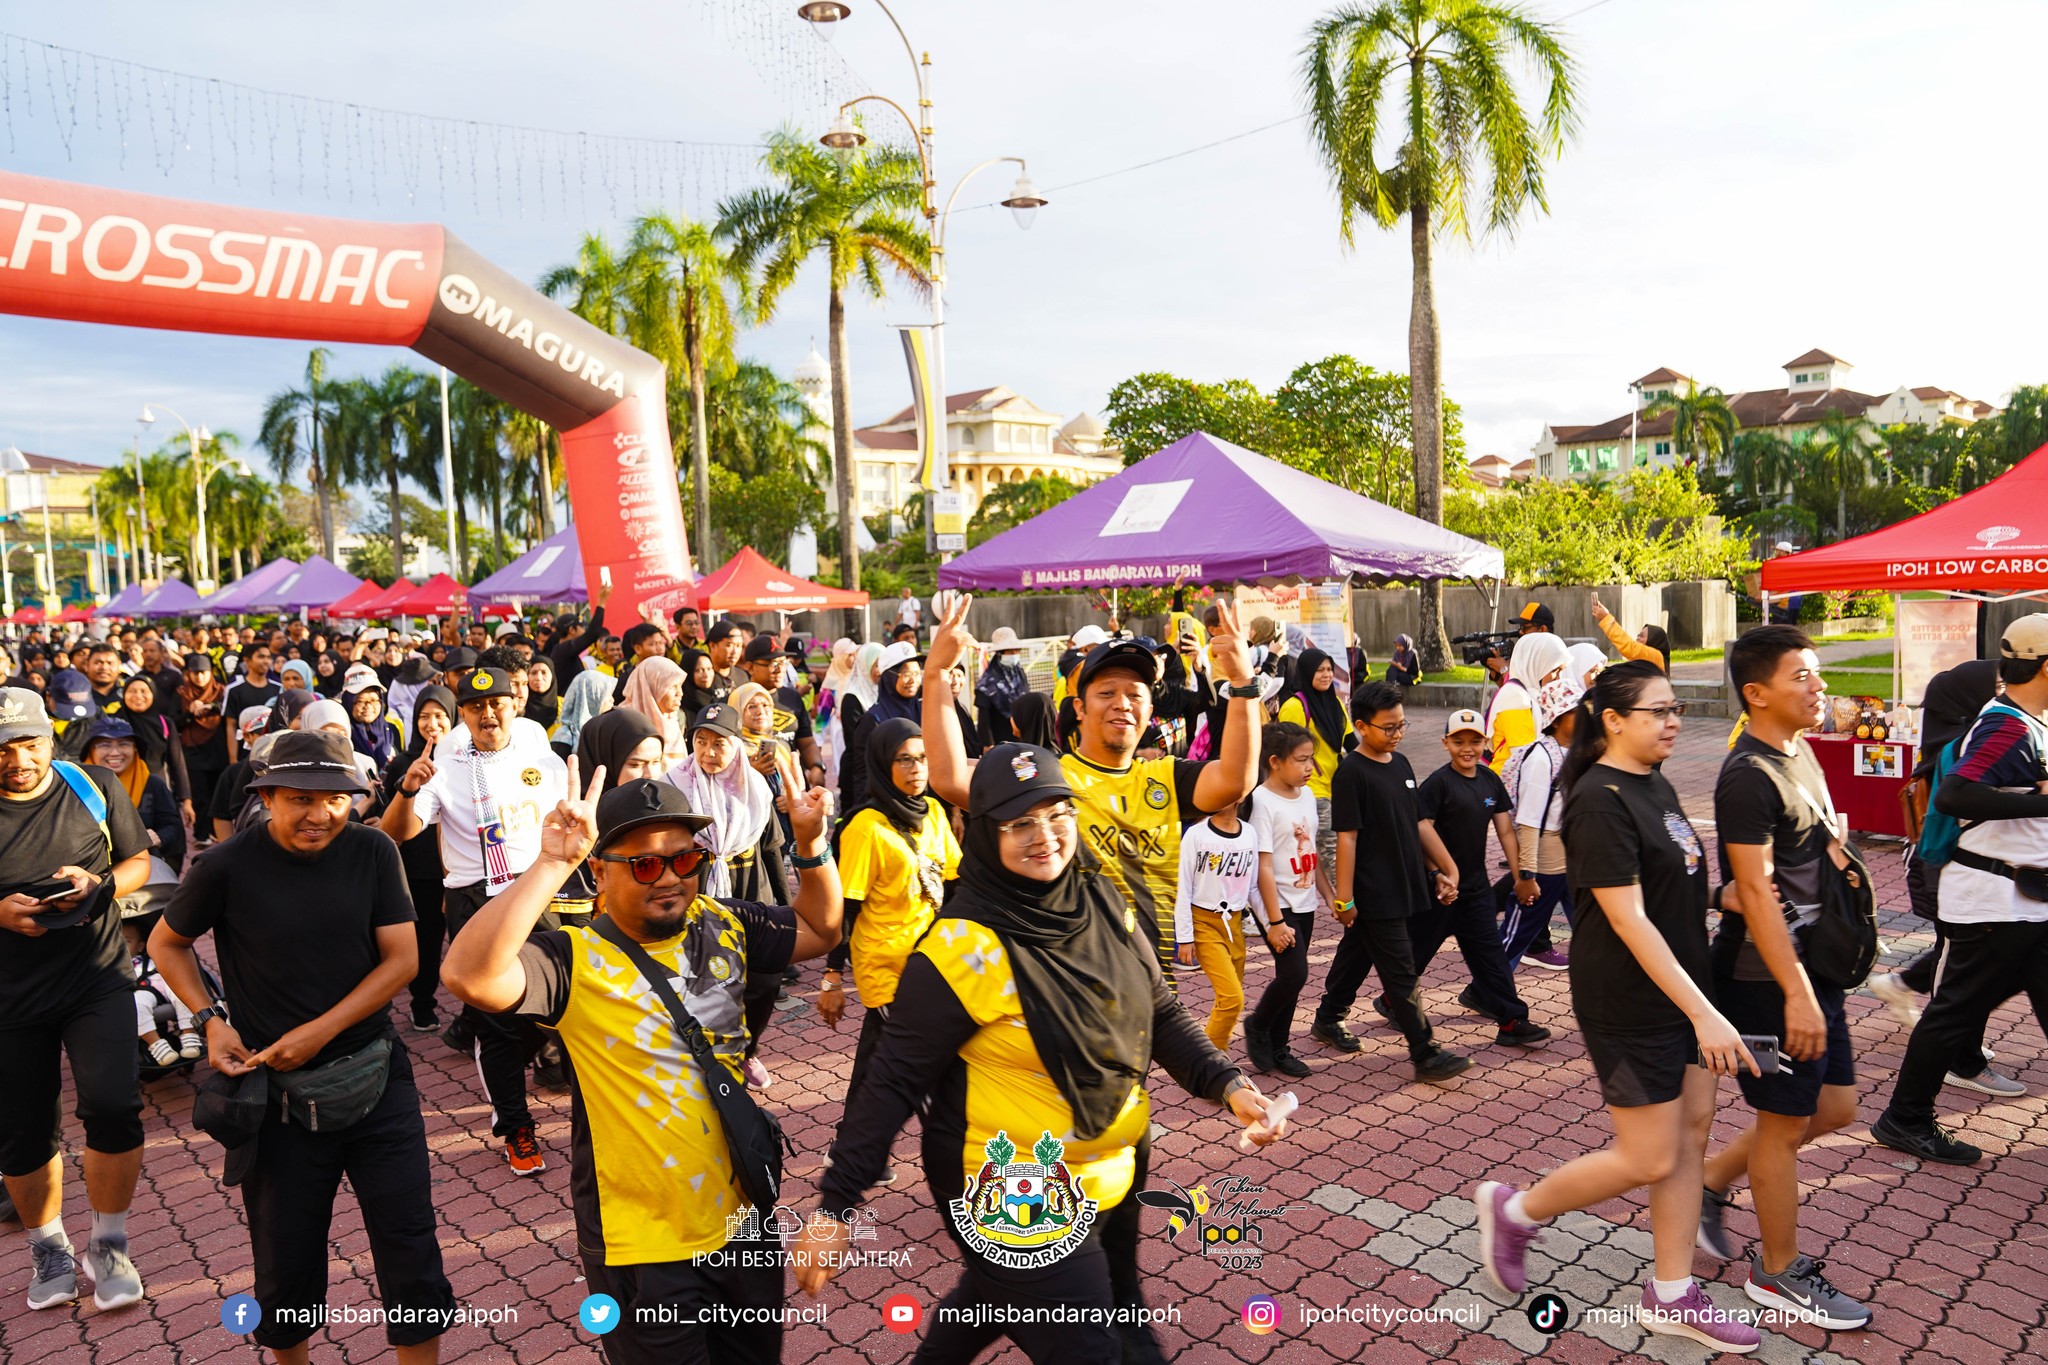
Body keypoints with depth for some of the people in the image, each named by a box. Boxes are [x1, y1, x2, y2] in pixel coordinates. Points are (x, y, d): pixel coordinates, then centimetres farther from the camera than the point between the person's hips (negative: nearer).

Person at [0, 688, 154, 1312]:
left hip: (96, 974, 0)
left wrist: (100, 885, -13)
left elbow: (138, 861, 7)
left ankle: (108, 1245, 9)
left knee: (113, 1106, -15)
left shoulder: (94, 787, -3)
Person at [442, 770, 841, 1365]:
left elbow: (819, 929, 10)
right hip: (642, 1244, -5)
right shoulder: (575, 960, -19)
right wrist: (552, 864, -40)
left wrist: (812, 846, -5)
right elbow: (468, 975, -37)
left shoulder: (724, 925, -2)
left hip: (742, 1220, 5)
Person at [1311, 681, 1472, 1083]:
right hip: (1374, 895, -8)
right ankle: (1425, 1054, 4)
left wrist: (1447, 869, 13)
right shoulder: (1351, 772, -16)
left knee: (1356, 956, 20)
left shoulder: (1400, 763, 8)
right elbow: (1346, 837, -17)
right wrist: (1344, 897, -16)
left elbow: (1419, 824, 15)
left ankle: (1327, 1021, 35)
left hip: (1405, 887, 8)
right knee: (1401, 974, -2)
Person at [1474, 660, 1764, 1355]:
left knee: (1692, 1132, 12)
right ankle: (1515, 1209, 19)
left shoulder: (1655, 785, 8)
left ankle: (1671, 1296, 26)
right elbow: (1628, 920, -24)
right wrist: (1703, 1012, -25)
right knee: (1650, 1160, -1)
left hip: (1683, 985, 9)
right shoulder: (1600, 801, -21)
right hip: (1628, 1001, -9)